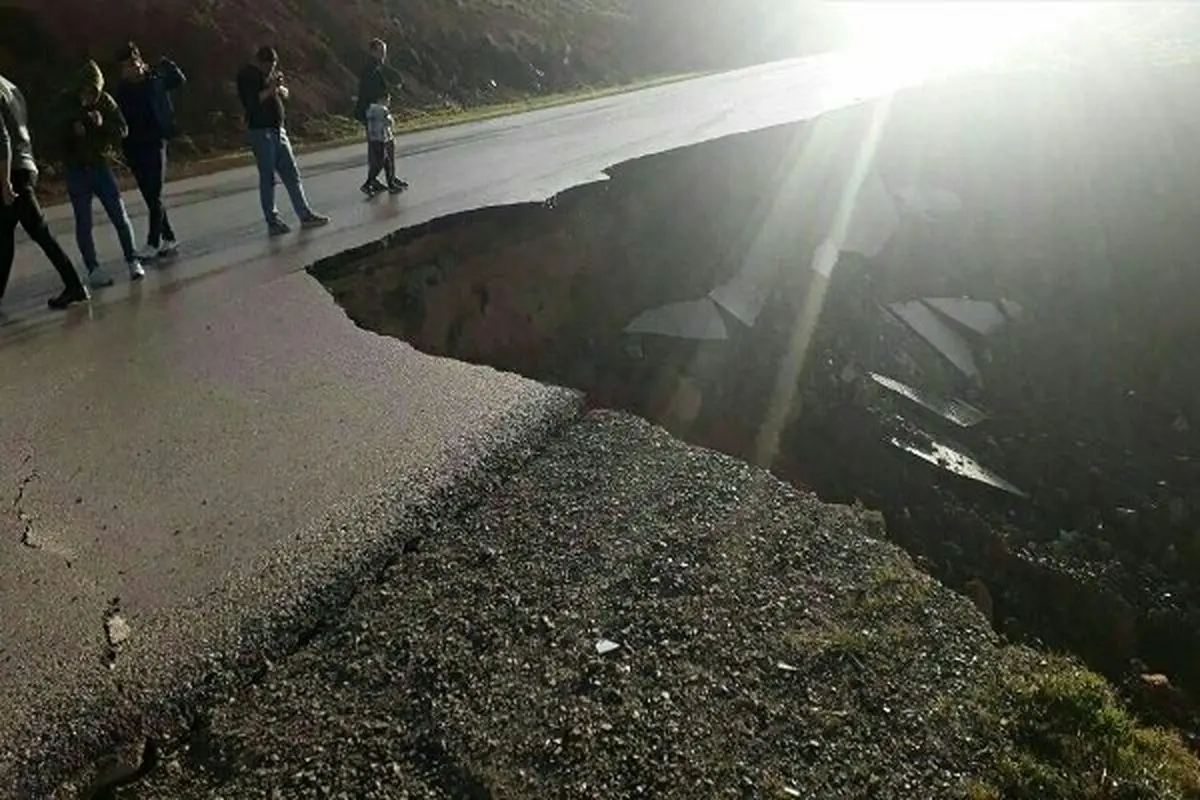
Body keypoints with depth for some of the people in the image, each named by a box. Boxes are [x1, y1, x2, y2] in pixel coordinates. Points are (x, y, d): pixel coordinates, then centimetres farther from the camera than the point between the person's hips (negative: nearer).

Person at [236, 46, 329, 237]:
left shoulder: (269, 73, 13)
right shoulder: (246, 75, -8)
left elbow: (285, 95, 17)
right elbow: (251, 101, -19)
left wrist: (280, 87, -4)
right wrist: (270, 89, -17)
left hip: (278, 130, 7)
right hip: (261, 131, -7)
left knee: (292, 174, 9)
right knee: (267, 178, -3)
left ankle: (305, 215, 14)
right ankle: (273, 222, 3)